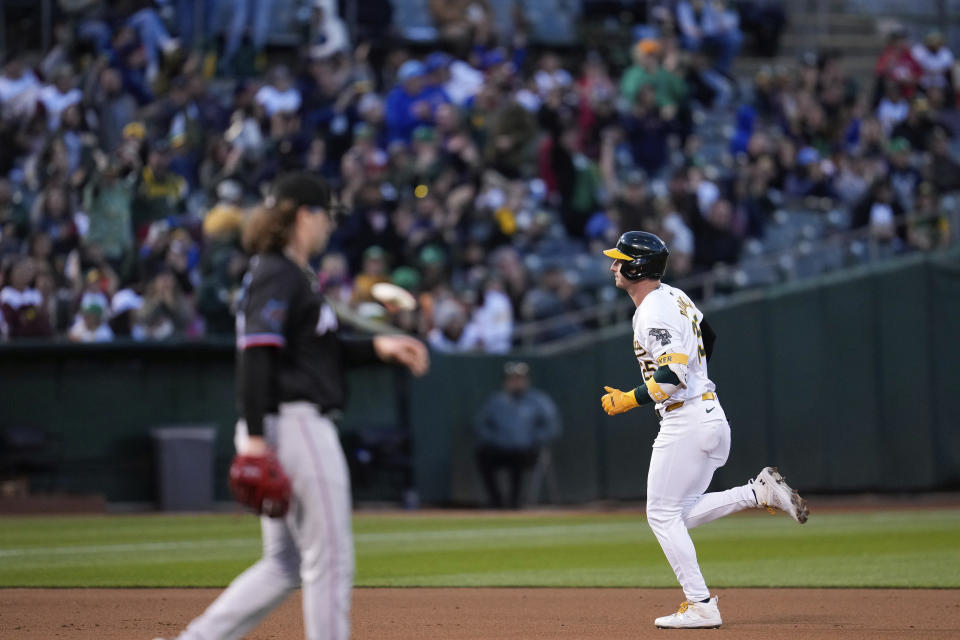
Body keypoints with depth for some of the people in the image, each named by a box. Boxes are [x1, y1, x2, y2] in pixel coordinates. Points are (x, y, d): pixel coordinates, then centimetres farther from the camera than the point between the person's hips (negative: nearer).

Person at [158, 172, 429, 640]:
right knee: (330, 560, -4)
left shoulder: (294, 275, 19)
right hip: (295, 423, -10)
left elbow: (322, 351, 27)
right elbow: (256, 353, -20)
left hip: (302, 429, 10)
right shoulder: (278, 275, -11)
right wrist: (254, 435, -26)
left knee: (284, 565, 13)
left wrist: (379, 348, 17)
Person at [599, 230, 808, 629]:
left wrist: (629, 400, -18)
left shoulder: (654, 314, -18)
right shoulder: (674, 297, 13)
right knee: (682, 514, 15)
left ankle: (701, 607, -3)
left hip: (685, 423, -10)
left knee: (663, 515, -2)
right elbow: (708, 336, 28)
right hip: (710, 414, 10)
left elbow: (672, 376, -27)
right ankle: (761, 492, 6)